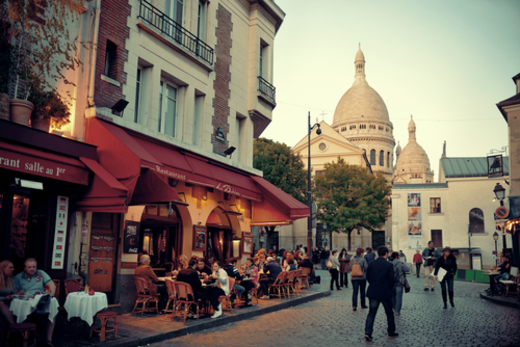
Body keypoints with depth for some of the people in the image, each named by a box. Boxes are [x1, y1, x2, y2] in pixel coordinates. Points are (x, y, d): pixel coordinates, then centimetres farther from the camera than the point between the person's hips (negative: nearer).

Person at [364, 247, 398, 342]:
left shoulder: (371, 264, 2)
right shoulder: (389, 265, -10)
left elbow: (367, 277, 7)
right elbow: (391, 280, -10)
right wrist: (390, 290, 7)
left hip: (372, 292, 3)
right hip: (385, 293, -3)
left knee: (371, 313, 5)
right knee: (389, 313, 15)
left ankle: (367, 332, -7)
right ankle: (391, 332, 26)